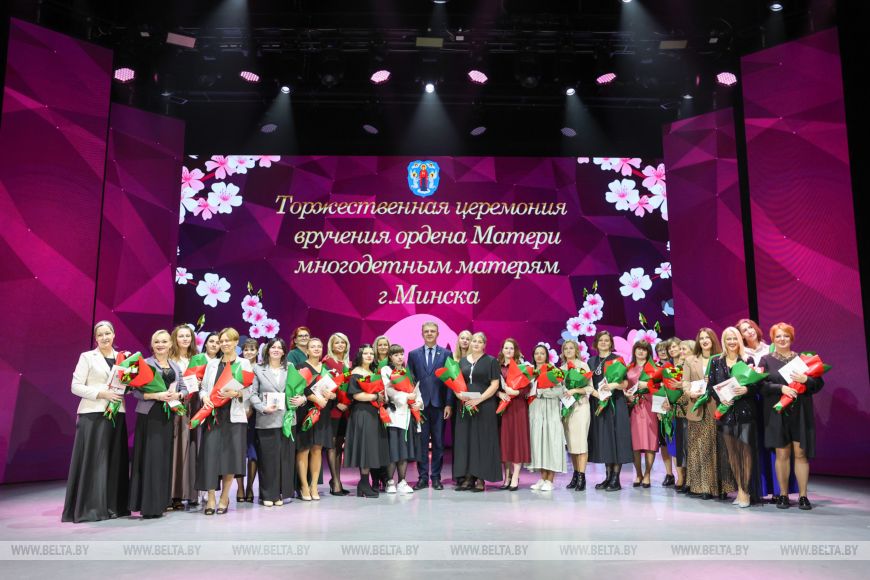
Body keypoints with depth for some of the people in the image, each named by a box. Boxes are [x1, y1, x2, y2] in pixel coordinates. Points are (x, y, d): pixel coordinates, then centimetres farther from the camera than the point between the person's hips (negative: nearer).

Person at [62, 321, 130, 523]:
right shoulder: (87, 357, 2)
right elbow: (75, 387, -4)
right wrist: (102, 394, -15)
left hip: (117, 414, 4)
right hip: (93, 414, -4)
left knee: (114, 460, 5)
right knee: (93, 460, -5)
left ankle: (112, 506, 12)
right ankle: (89, 508, 1)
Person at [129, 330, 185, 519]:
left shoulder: (175, 366, 14)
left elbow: (184, 388, 13)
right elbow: (136, 391, -8)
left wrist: (177, 395, -7)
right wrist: (157, 395, -20)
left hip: (167, 416, 5)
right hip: (149, 416, -5)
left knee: (164, 457, 5)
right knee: (149, 457, -7)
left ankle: (160, 502, 13)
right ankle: (147, 504, -2)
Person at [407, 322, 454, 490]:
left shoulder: (446, 354, 5)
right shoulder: (413, 354, 8)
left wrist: (449, 404, -4)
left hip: (439, 404, 0)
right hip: (420, 404, 0)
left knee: (438, 442, 4)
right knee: (421, 442, 3)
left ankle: (436, 477, 13)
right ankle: (423, 477, 10)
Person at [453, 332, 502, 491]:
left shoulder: (491, 361, 1)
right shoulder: (462, 361, 14)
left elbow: (495, 384, -5)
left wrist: (479, 399, -16)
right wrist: (460, 395, -7)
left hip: (484, 407, -4)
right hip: (465, 406, 4)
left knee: (482, 441, -3)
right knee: (465, 440, 2)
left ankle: (480, 478, 2)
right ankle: (468, 477, 7)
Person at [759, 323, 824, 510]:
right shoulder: (766, 360, 7)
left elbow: (819, 384, 7)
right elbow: (761, 385, -3)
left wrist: (806, 379, -13)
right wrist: (781, 388, -17)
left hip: (800, 413, 1)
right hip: (777, 413, -1)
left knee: (801, 453, 0)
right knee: (782, 454, 2)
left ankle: (803, 496, 9)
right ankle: (783, 495, 11)